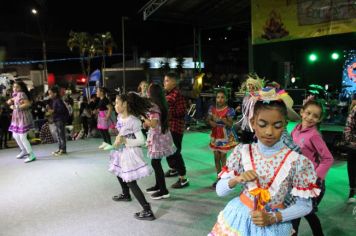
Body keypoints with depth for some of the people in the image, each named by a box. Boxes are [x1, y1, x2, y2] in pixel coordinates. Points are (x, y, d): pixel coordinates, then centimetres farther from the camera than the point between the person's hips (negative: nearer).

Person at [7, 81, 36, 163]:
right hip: (17, 118, 10)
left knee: (22, 137, -9)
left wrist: (16, 107, -23)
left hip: (23, 117, -10)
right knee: (15, 135, 18)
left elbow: (28, 104, -28)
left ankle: (32, 155, -1)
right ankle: (24, 151, 34)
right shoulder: (15, 94, 13)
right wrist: (10, 101, 2)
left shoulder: (21, 94, -16)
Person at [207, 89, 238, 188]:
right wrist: (211, 122, -15)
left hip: (225, 136, -4)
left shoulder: (228, 110, -10)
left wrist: (221, 119, -28)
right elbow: (209, 120, 7)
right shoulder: (212, 108, 3)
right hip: (215, 135, 5)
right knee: (216, 157, 9)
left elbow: (230, 124, -13)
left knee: (223, 157, -1)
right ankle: (218, 177, 21)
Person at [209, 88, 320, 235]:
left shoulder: (295, 161, -15)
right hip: (238, 219, 2)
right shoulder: (242, 152, -9)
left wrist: (272, 218, -17)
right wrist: (237, 179, -23)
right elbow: (220, 190, -4)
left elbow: (305, 205, -6)